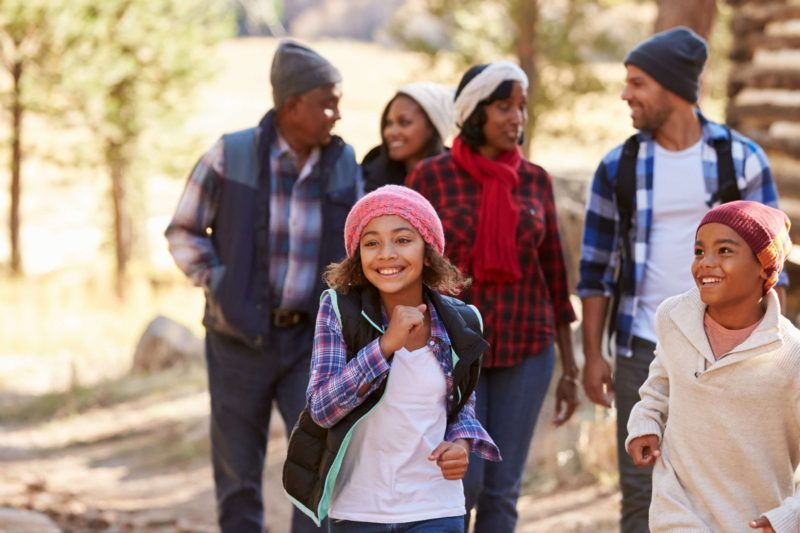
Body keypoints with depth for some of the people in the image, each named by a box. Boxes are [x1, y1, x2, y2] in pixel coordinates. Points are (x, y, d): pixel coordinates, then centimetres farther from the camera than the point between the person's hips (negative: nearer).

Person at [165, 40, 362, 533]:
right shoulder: (230, 157, -9)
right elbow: (183, 232, 2)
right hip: (240, 339, -1)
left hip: (311, 340, 2)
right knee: (239, 478, 5)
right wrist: (219, 284, -11)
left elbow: (355, 247, 12)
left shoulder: (343, 164, 0)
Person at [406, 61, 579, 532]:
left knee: (502, 491, 4)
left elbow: (553, 272, 8)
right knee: (463, 482, -10)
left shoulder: (536, 180, 5)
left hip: (526, 351, 3)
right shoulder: (432, 177, -5)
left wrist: (569, 367, 8)